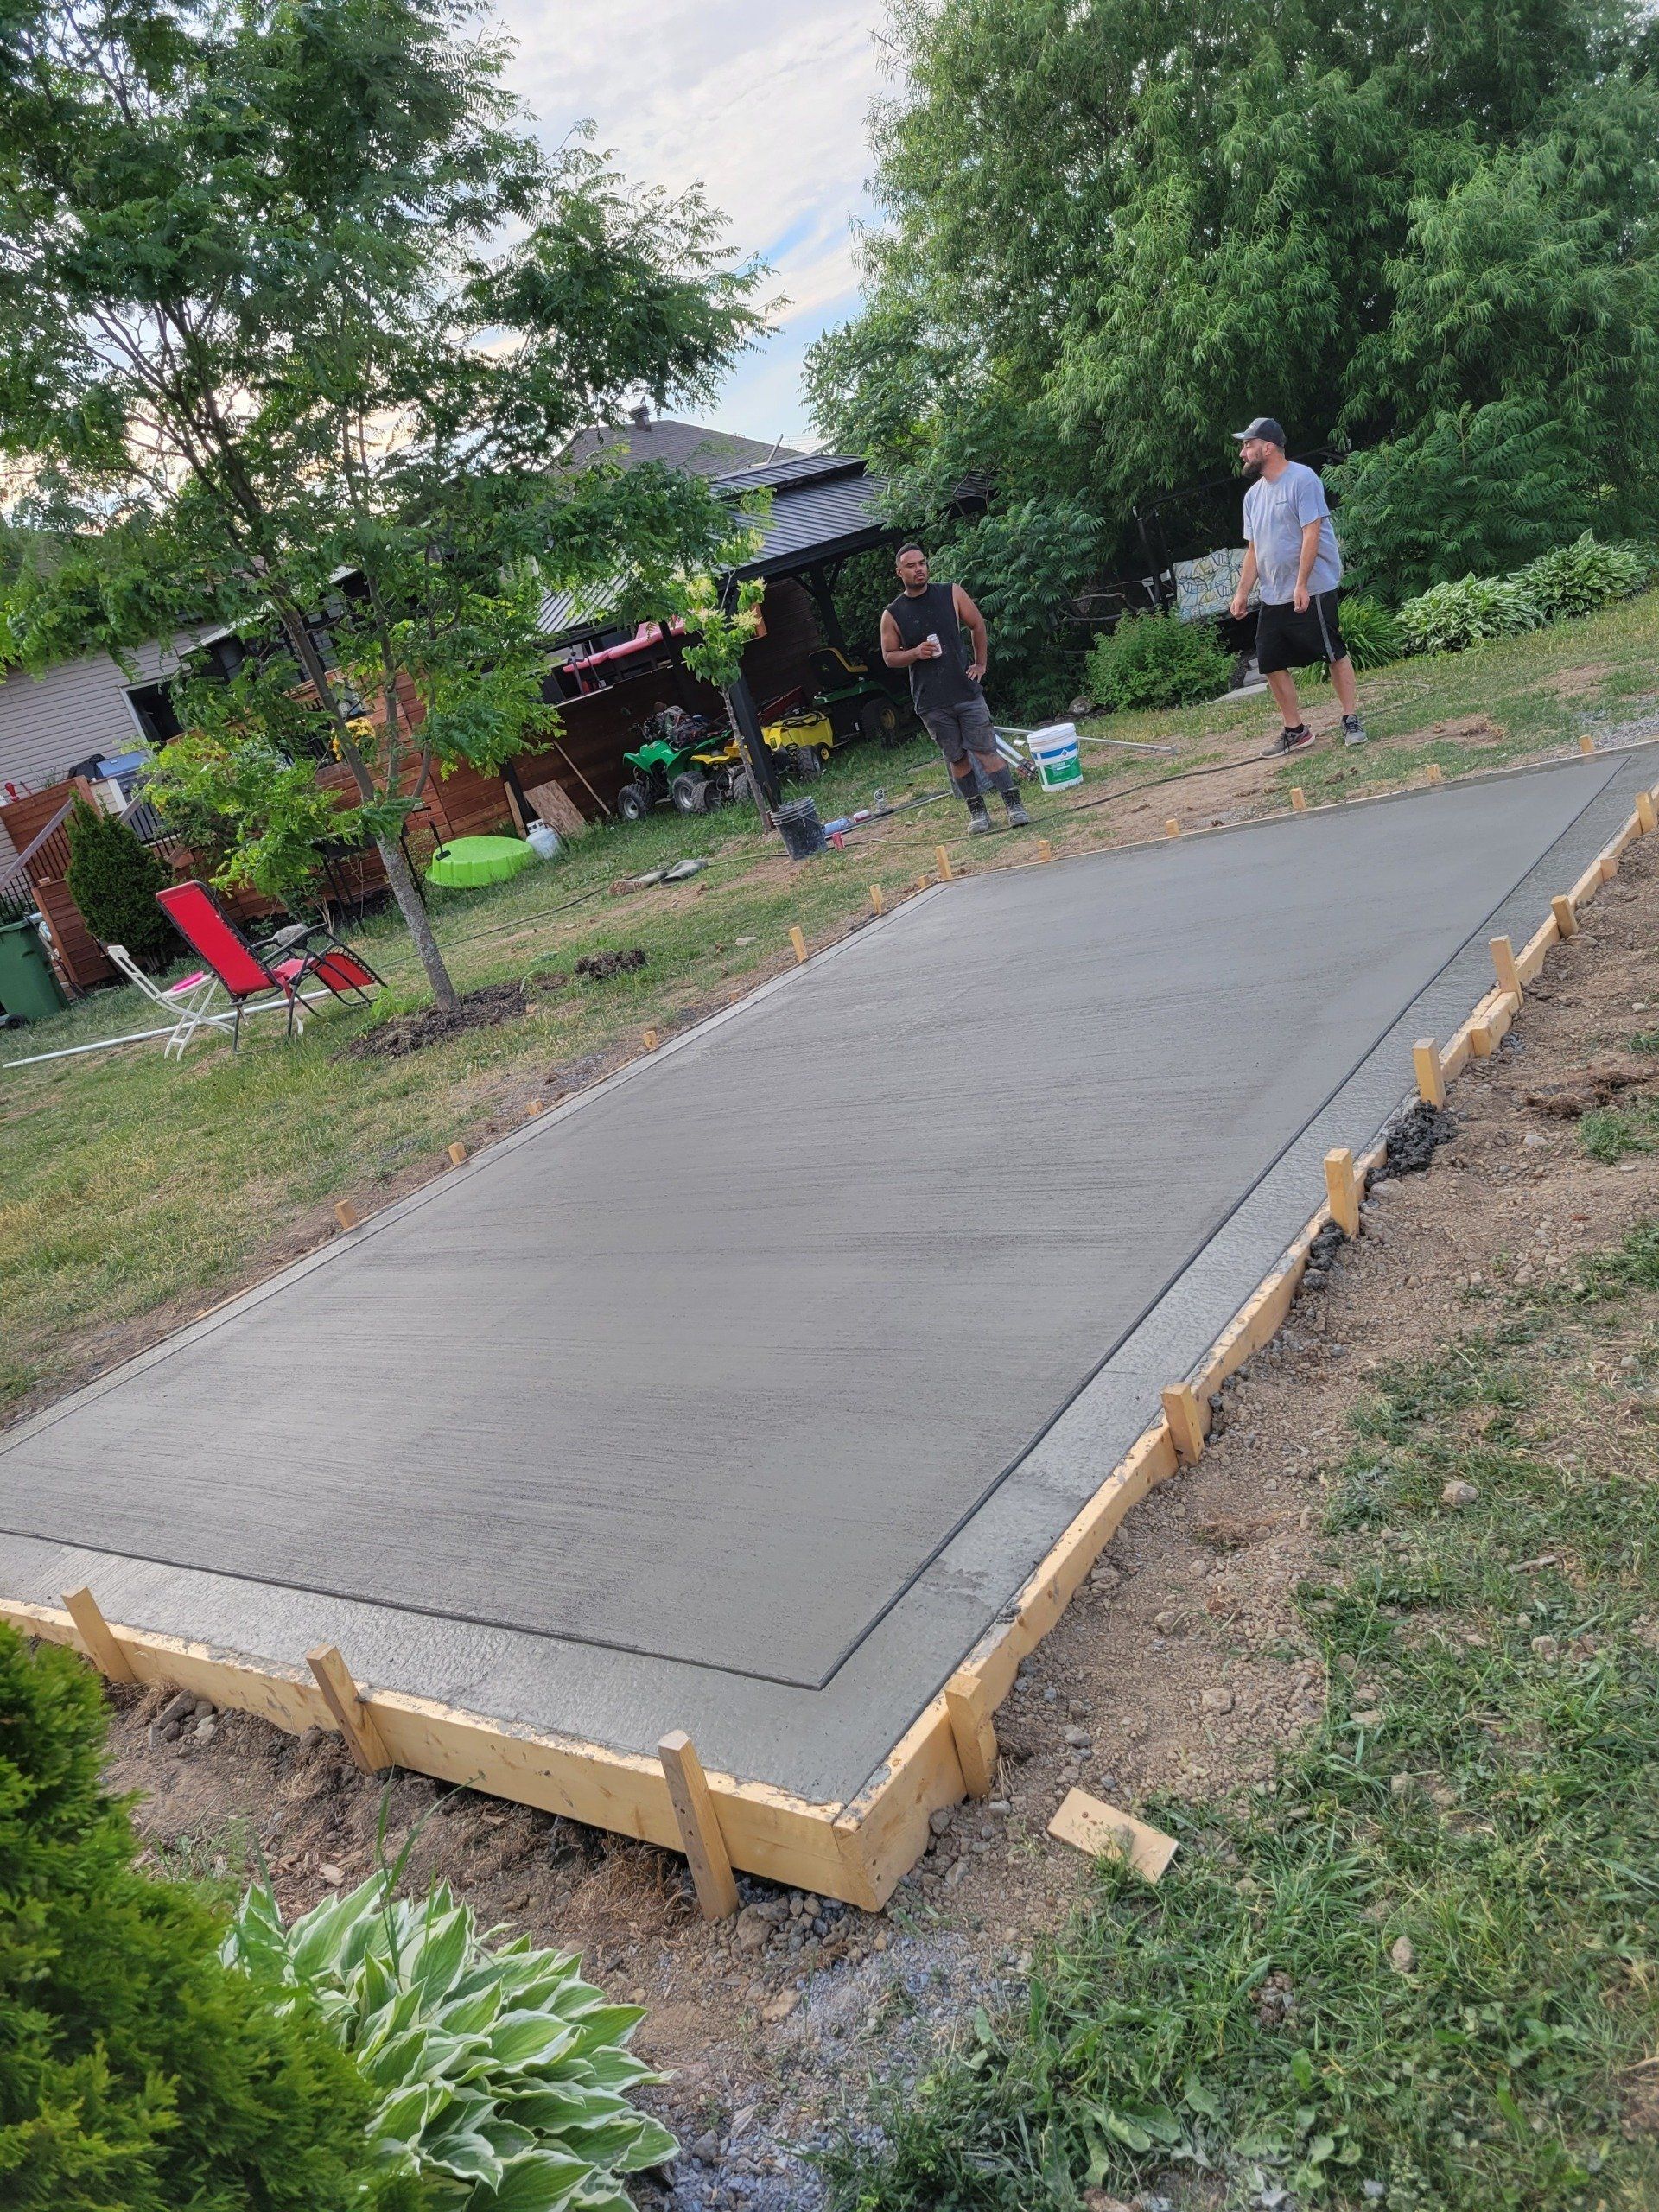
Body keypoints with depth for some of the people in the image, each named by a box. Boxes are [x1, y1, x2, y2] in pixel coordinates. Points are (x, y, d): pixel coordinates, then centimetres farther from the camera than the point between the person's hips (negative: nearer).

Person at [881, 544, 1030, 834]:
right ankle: (977, 812, 16)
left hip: (966, 691, 0)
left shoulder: (952, 594, 4)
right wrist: (916, 653, -12)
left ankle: (1014, 805, -3)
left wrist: (980, 664, 11)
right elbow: (889, 656, 6)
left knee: (986, 750, -5)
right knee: (957, 758, 7)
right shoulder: (892, 615, 2)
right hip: (931, 702, 0)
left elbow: (978, 625, 15)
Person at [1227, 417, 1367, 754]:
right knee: (1271, 663, 4)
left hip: (1311, 591, -8)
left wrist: (1301, 585, -22)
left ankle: (1351, 720, 6)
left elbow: (1311, 534, -16)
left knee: (1334, 654, -2)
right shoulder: (1253, 495, 14)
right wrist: (1242, 593, 10)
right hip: (1272, 597, 8)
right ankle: (1295, 731, 13)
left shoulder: (1302, 479, -9)